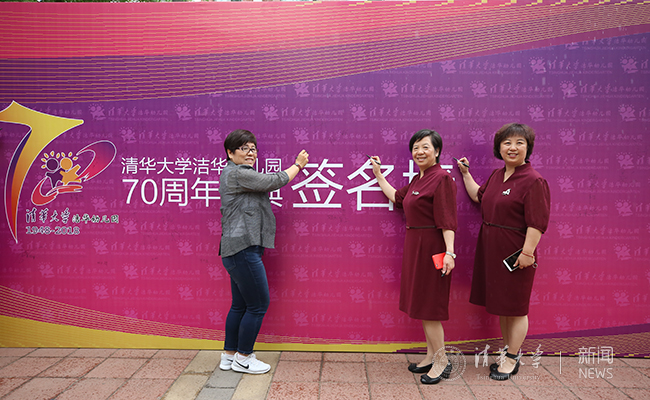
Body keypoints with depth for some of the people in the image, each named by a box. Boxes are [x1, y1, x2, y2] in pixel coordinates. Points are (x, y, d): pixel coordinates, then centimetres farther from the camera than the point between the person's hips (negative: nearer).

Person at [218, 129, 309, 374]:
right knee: (258, 305, -2)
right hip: (243, 249, -11)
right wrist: (298, 165, 5)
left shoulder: (232, 173, 21)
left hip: (238, 250, 11)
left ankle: (229, 356, 25)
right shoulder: (237, 173, -12)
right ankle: (243, 358, 11)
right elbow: (274, 181, -9)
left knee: (240, 305, 16)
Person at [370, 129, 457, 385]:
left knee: (428, 305, -3)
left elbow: (447, 220, -20)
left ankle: (441, 362, 11)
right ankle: (431, 355, 28)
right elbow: (397, 198, 26)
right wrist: (378, 174, 30)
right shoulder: (418, 179, 13)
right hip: (415, 246, 9)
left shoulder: (442, 179, -15)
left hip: (431, 247, -9)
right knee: (421, 303, 15)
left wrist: (449, 252, -26)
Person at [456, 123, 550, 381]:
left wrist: (527, 252, -23)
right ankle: (509, 350, 35)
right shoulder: (497, 175, 10)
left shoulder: (533, 181, -15)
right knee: (500, 303, 18)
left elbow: (537, 222, -19)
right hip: (491, 249, 8)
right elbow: (479, 196, 24)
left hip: (514, 252, -8)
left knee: (514, 306, 5)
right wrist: (465, 173, 25)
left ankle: (511, 360, 20)